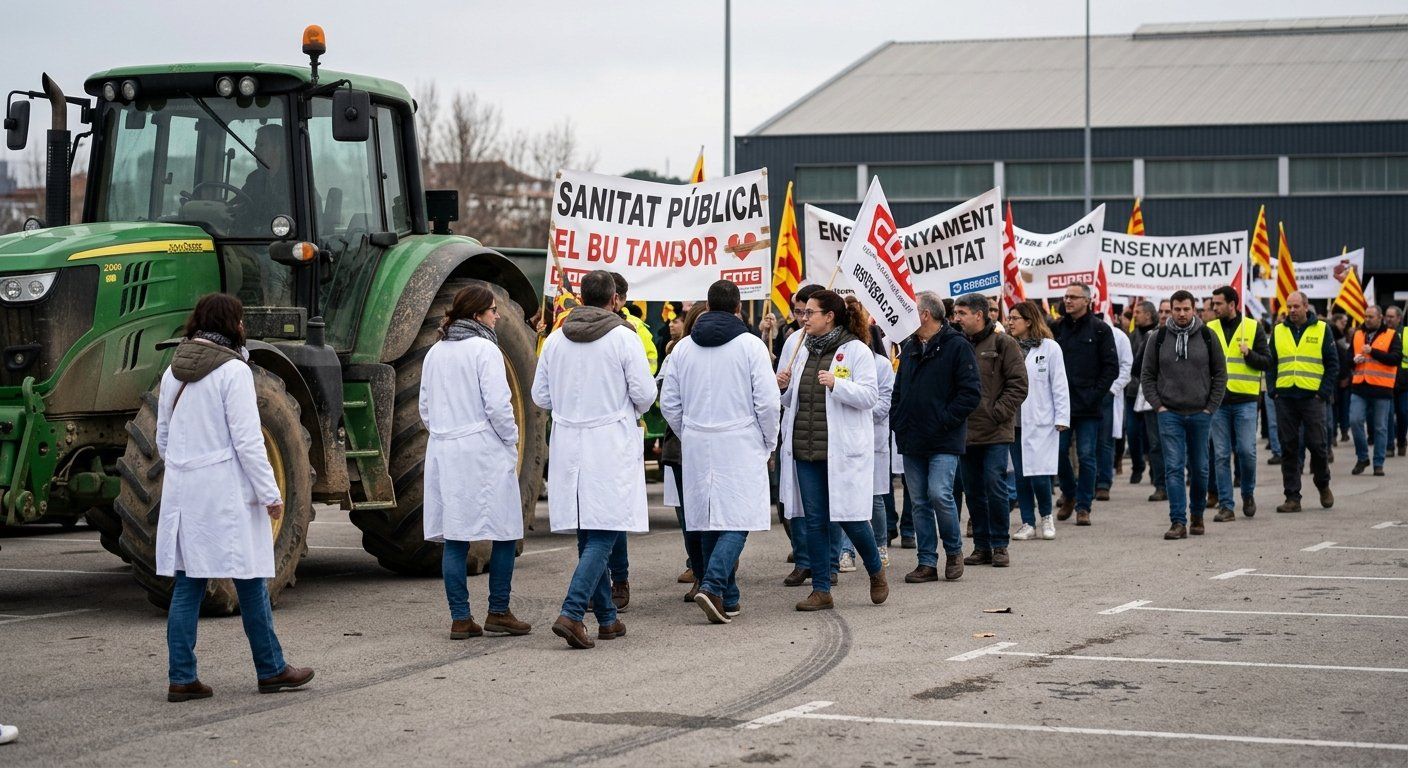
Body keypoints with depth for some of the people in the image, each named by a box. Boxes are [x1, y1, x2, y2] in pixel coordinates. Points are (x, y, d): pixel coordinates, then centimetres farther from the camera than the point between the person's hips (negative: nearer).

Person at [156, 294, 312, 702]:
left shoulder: (174, 371, 10)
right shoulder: (232, 370, -11)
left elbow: (163, 437, 16)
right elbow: (247, 440, -14)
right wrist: (270, 493, -10)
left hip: (182, 488, 7)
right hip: (225, 491, -7)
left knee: (187, 584, 6)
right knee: (251, 583, 5)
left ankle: (182, 678, 4)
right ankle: (271, 670, 14)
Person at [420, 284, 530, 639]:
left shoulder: (435, 353, 12)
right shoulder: (484, 349, -9)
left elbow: (426, 409, 15)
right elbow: (498, 406, -15)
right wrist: (511, 440, -2)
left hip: (443, 453, 7)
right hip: (484, 452, -6)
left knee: (454, 537, 6)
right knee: (504, 533, 5)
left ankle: (460, 619, 5)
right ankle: (498, 612, 6)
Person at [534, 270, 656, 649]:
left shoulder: (556, 339, 5)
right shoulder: (623, 337, -8)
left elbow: (540, 396, 9)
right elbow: (645, 393, -9)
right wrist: (632, 408, 13)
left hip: (568, 444, 5)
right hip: (610, 444, -5)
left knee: (589, 535, 14)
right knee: (604, 534, -6)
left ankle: (607, 618, 21)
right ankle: (571, 614, -20)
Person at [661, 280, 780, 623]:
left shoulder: (684, 347, 7)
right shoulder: (751, 345, -6)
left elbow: (669, 403, 9)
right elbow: (768, 401, -8)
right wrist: (769, 443, 6)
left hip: (697, 446, 4)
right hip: (740, 445, -4)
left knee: (709, 521, 12)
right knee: (737, 522, -4)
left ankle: (727, 599, 16)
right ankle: (713, 586, -22)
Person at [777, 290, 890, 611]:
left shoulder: (856, 351, -5)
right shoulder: (805, 350, 15)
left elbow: (869, 395, -11)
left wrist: (837, 384, -24)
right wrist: (785, 387, 2)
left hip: (843, 449, -6)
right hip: (805, 449, 6)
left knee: (850, 518, -2)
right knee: (815, 521, 5)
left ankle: (876, 572, 23)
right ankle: (821, 590, 9)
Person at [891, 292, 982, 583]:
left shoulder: (957, 346, -7)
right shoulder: (909, 348, 15)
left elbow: (971, 393, -11)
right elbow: (898, 391, 23)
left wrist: (944, 420, -15)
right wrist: (897, 421, 8)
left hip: (944, 441, -7)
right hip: (911, 439, 7)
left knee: (939, 494, -15)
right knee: (920, 502, 6)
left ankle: (954, 550, 7)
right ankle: (927, 562, 11)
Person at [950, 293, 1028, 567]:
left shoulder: (1002, 343, -4)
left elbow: (1018, 385, -6)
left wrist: (998, 413, -12)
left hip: (995, 433, -5)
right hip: (965, 432, 5)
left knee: (995, 488, -6)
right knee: (974, 491, 9)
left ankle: (999, 546, 4)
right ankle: (982, 547, 17)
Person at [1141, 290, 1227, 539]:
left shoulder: (1207, 337, 2)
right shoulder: (1159, 338, 2)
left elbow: (1220, 374, 5)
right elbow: (1147, 375, 7)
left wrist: (1211, 406, -2)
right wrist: (1158, 405, -3)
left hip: (1200, 414, 1)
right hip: (1170, 414, -1)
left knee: (1199, 468, 9)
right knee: (1174, 468, -7)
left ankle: (1197, 515, 25)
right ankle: (1178, 522, -9)